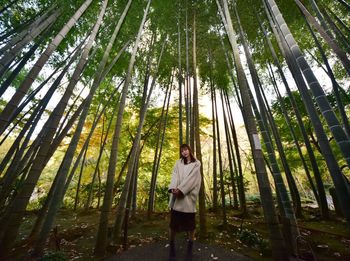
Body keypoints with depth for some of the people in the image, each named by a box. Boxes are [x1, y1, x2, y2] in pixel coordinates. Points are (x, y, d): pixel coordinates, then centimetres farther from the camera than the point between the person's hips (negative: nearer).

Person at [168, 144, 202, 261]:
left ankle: (190, 249, 22)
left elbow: (191, 178, -6)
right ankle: (172, 248, 20)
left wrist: (181, 189, -16)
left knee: (190, 223, 5)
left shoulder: (196, 163, 6)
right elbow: (174, 175, 2)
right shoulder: (178, 162, 15)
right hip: (177, 196, 2)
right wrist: (173, 188, -16)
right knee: (173, 221, 4)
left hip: (188, 196, -2)